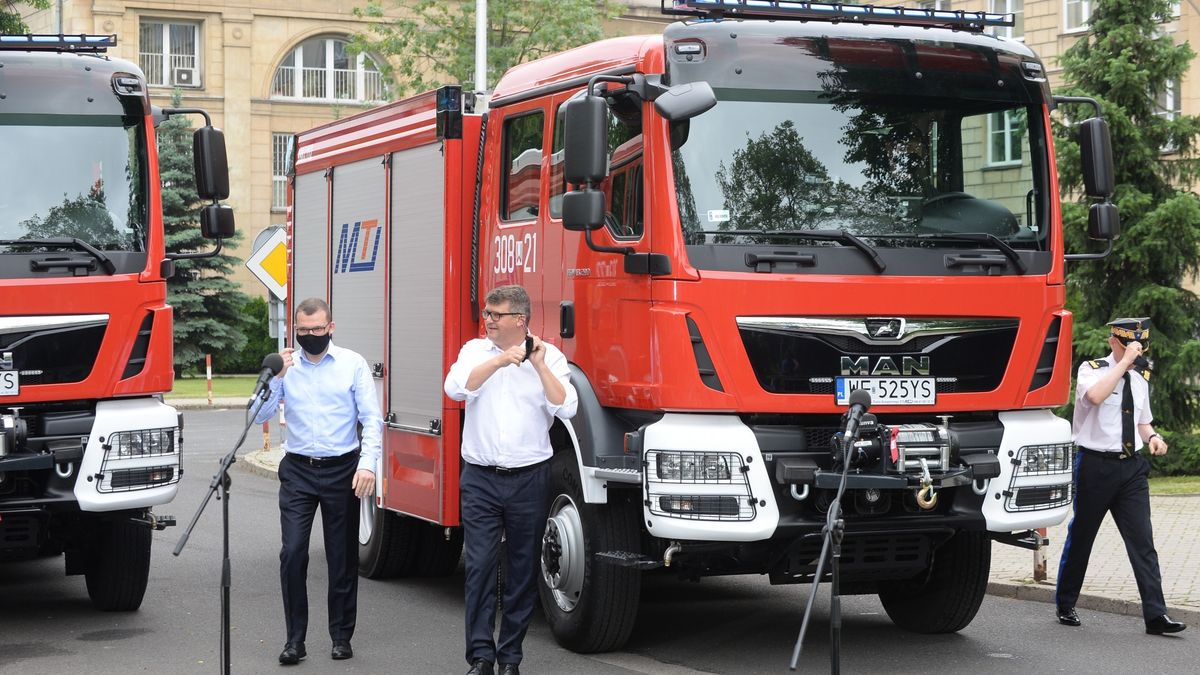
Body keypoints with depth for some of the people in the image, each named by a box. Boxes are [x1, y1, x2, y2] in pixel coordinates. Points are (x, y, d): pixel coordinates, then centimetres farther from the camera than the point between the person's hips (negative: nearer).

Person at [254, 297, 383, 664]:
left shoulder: (353, 364, -1)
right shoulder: (285, 365, 4)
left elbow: (372, 418, -3)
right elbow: (260, 415, 1)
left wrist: (368, 464, -15)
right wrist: (276, 376, -12)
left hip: (342, 469, -1)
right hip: (298, 469, 1)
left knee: (343, 556, 6)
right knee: (292, 552, -9)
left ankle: (341, 636, 17)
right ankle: (295, 638, 0)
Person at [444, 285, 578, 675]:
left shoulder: (549, 356, 2)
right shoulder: (476, 351, 7)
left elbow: (566, 408, -10)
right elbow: (456, 388, -12)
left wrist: (540, 365, -16)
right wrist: (501, 360, -19)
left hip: (528, 478, 0)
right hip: (480, 478, 1)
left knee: (523, 570, 5)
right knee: (479, 566, -5)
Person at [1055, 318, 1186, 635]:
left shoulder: (1140, 377, 12)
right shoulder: (1092, 369, -6)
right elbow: (1095, 396, -30)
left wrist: (1153, 436, 2)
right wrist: (1125, 362, -24)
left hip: (1132, 466, 5)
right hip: (1095, 464, -5)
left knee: (1142, 540, -4)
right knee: (1081, 537, 7)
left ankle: (1156, 614, -7)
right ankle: (1065, 606, 23)